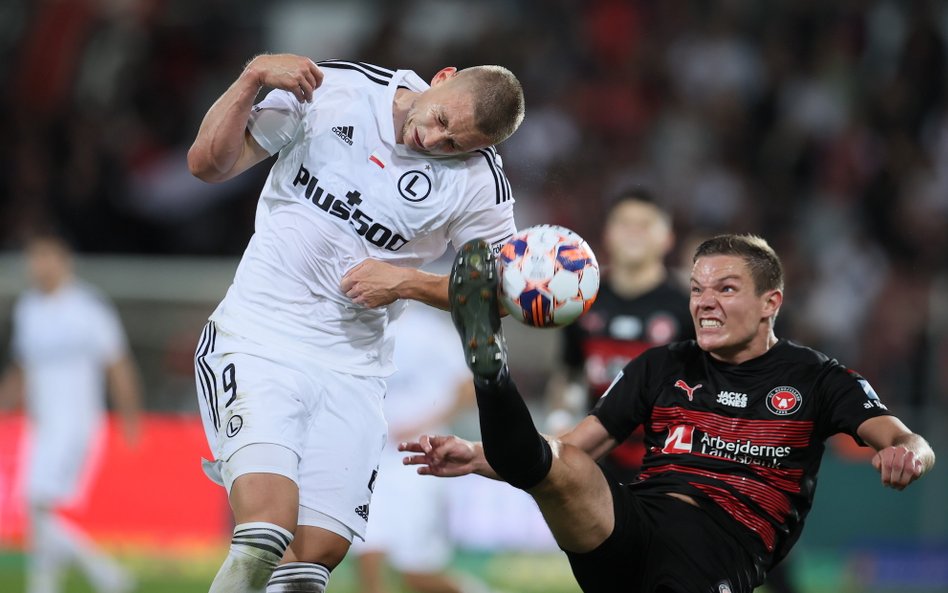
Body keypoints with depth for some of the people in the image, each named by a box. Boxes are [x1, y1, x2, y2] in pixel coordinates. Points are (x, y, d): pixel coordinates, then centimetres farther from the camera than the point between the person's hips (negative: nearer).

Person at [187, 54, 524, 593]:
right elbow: (209, 163, -1)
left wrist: (407, 283, -8)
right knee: (266, 530, -24)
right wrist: (253, 78, -16)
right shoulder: (335, 88, -4)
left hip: (353, 370, 2)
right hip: (257, 340, -2)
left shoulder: (478, 181, -4)